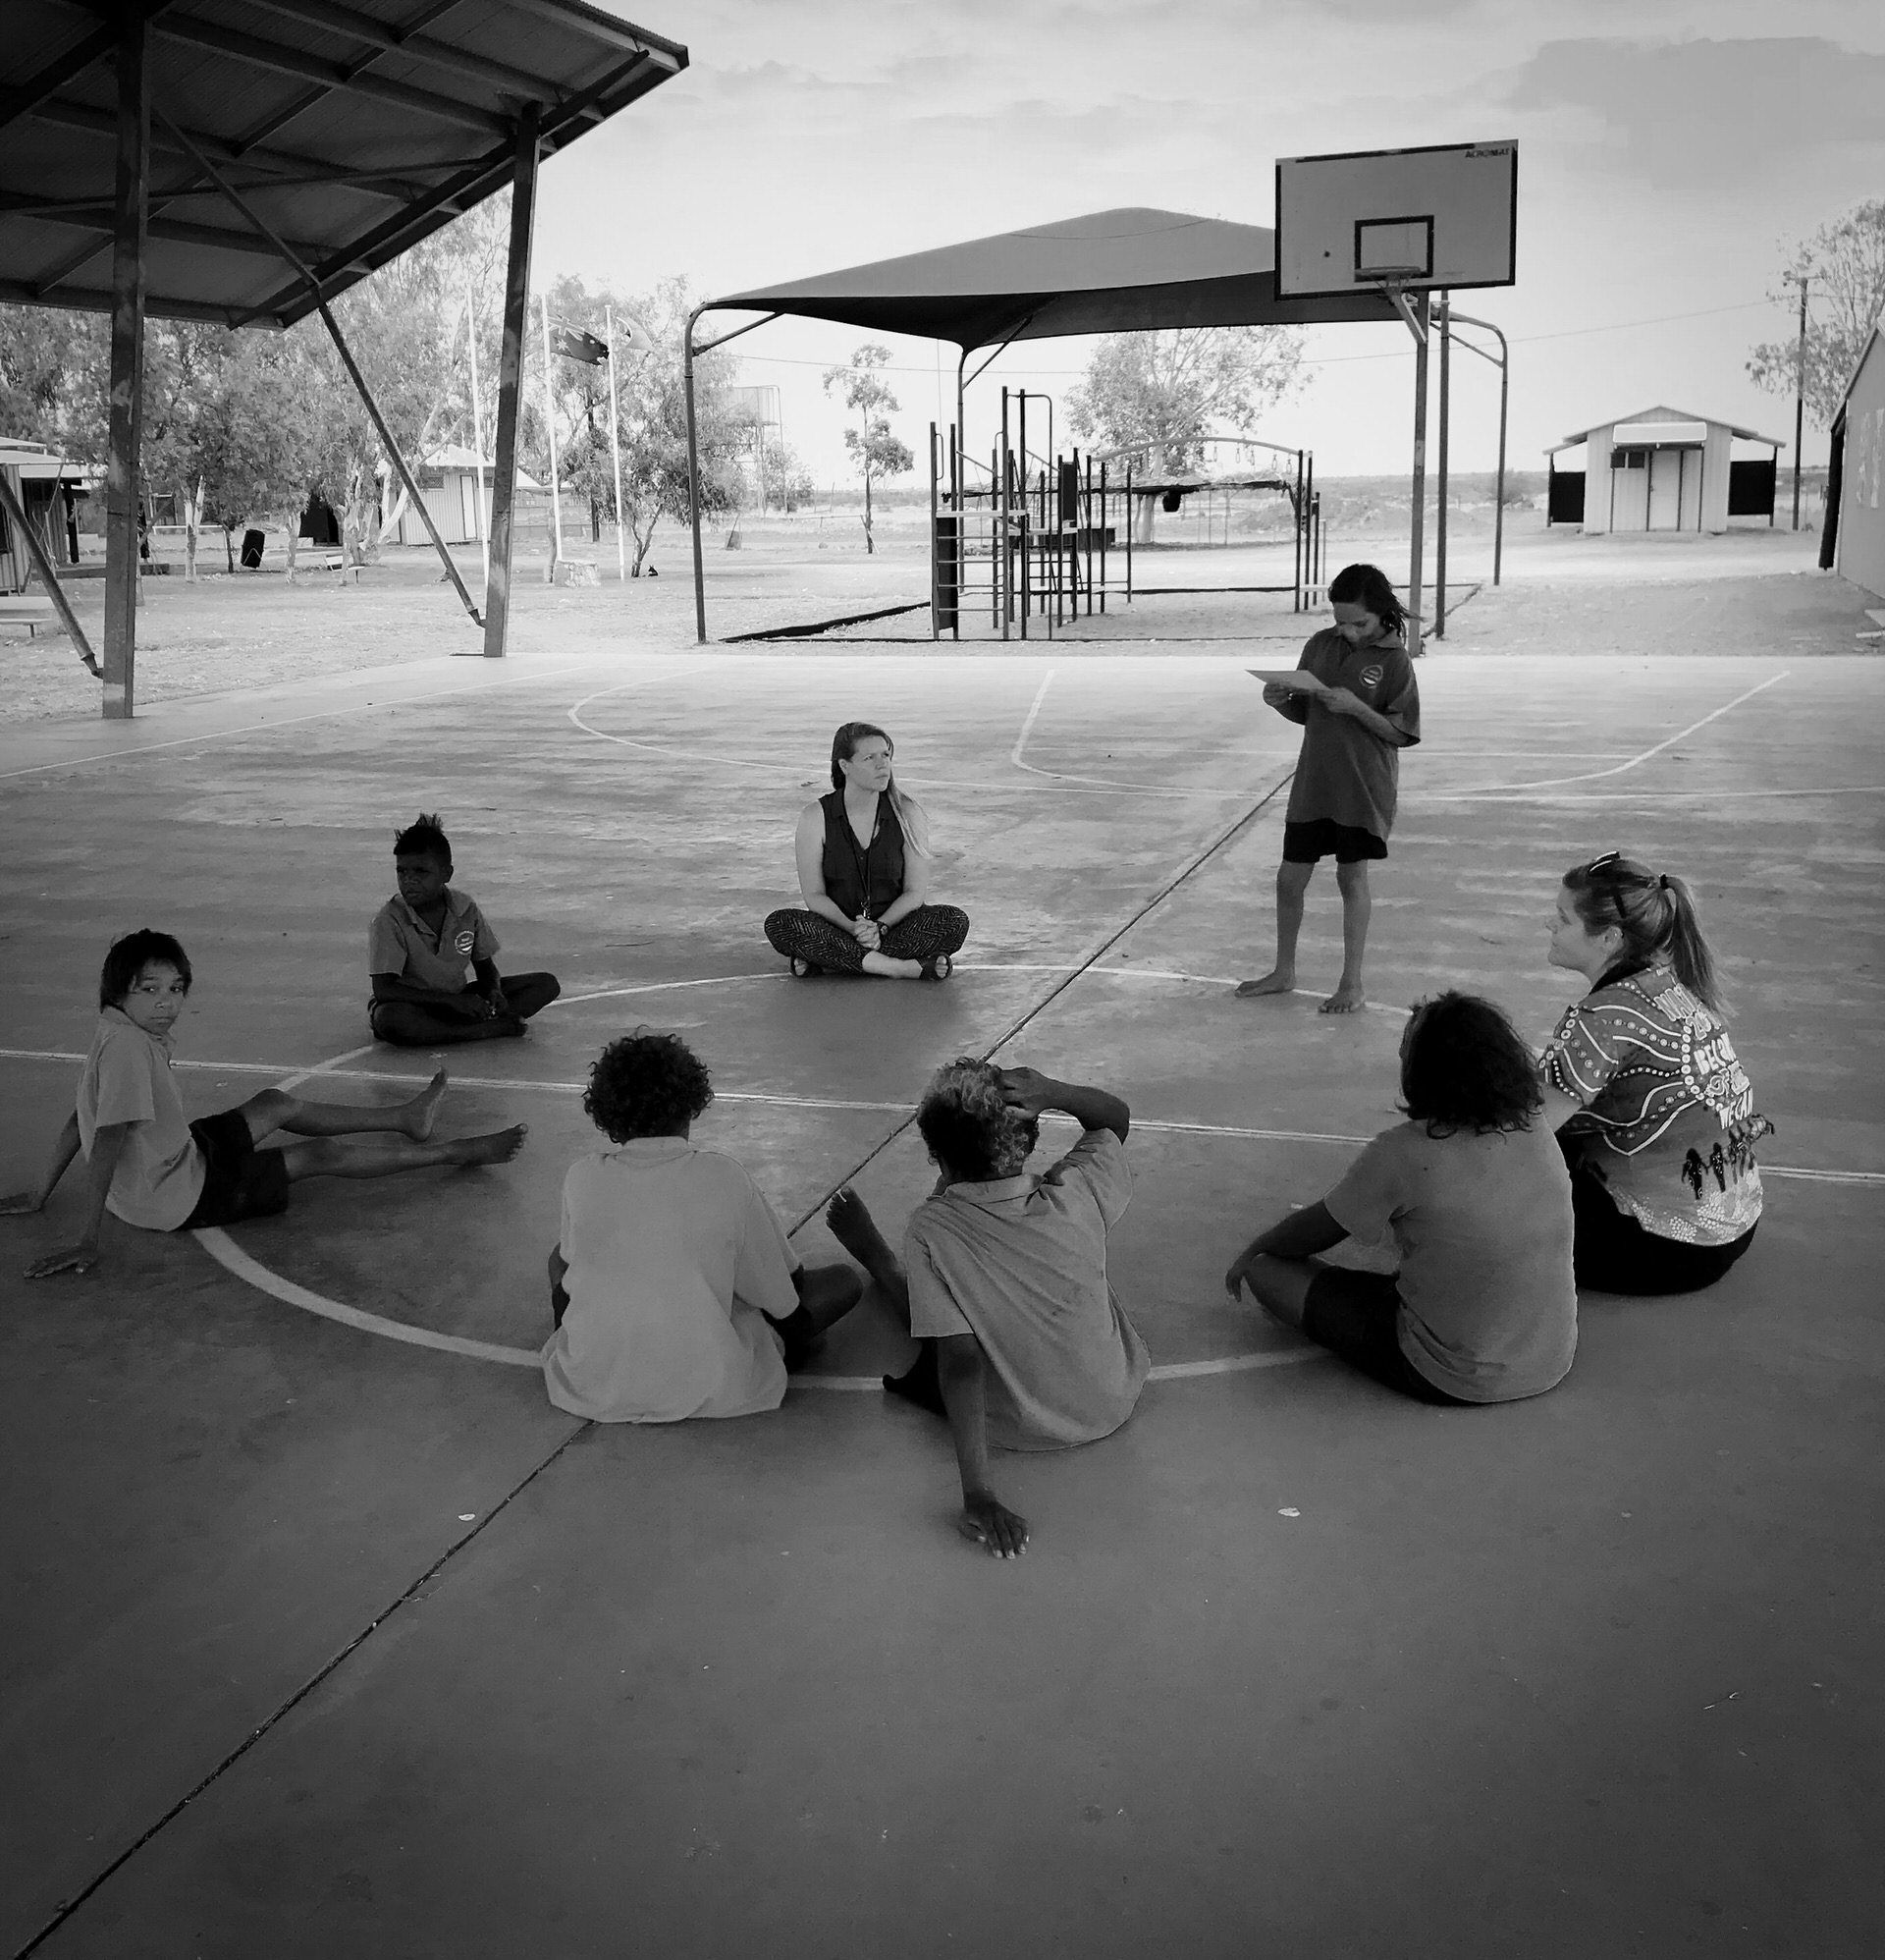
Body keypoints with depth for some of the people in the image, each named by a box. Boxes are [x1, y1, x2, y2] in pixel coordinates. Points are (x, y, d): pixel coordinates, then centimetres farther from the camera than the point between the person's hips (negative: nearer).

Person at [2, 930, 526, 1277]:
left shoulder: (121, 1034, 0)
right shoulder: (127, 1047, -29)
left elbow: (79, 1120, 8)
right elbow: (106, 1141, -32)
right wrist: (86, 1242, -33)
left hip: (178, 1157, 9)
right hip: (179, 1199, -9)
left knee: (277, 1104, 22)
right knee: (323, 1153, 2)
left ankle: (406, 1119, 39)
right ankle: (454, 1152, 17)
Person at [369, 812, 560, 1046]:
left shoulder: (465, 908, -4)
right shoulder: (389, 920, -17)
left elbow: (485, 966, 9)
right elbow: (383, 989, -24)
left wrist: (494, 993, -16)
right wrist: (453, 1001, -30)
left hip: (457, 1000, 5)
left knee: (547, 984, -8)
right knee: (389, 1019, -43)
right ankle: (498, 1029, -32)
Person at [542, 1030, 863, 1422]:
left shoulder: (582, 1177, -9)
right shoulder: (726, 1179, -15)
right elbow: (784, 1301, -4)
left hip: (591, 1388, 3)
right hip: (702, 1391, -3)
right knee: (843, 1280, 9)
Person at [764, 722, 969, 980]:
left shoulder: (907, 813, -2)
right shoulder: (815, 817, -3)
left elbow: (915, 891, -3)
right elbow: (814, 894, -5)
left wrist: (879, 928, -20)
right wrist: (852, 929, -23)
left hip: (894, 927, 1)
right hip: (838, 928, -1)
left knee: (955, 922, -27)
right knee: (779, 924, -30)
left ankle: (828, 963, -28)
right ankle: (904, 968, -32)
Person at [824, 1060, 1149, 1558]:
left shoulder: (932, 1229, -25)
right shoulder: (1076, 1193, -19)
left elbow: (959, 1357, -29)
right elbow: (1116, 1116, 1)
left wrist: (977, 1494, -28)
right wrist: (1054, 1093, -20)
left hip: (1017, 1430, -3)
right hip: (1114, 1405, 3)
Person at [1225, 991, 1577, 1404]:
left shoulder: (1402, 1153, -19)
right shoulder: (1536, 1131, -3)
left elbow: (1315, 1232, -3)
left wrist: (1251, 1252, 16)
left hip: (1453, 1381, -7)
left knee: (1266, 1267, 1)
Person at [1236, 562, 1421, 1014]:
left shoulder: (1394, 662, -10)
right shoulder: (1322, 645, 4)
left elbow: (1401, 734, -10)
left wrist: (1355, 707, -23)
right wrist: (1280, 701, -11)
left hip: (1364, 786, -5)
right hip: (1313, 781, 5)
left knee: (1352, 877, 4)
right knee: (1290, 877, 9)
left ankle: (1352, 984, 17)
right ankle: (1283, 972, 27)